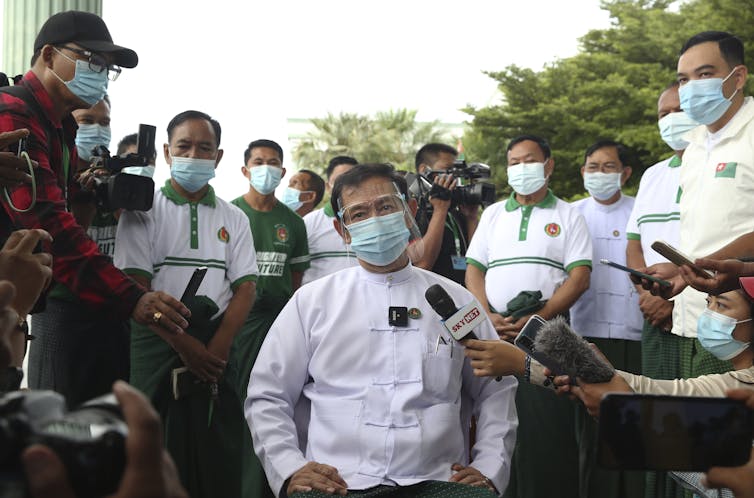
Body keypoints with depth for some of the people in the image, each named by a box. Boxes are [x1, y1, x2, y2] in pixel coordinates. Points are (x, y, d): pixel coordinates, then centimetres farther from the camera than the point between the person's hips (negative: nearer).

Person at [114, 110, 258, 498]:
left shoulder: (233, 218, 13)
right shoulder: (143, 210, 4)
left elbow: (245, 288, 6)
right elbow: (135, 287, -4)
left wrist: (217, 348, -9)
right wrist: (184, 344, -12)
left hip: (216, 348, 2)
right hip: (158, 345, -2)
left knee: (220, 461, 0)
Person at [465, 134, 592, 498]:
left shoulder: (568, 216, 7)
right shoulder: (493, 214, 17)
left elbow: (579, 277, -2)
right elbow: (474, 271, 13)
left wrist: (537, 318, -14)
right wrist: (489, 317, -5)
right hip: (494, 335, 3)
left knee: (547, 430, -8)